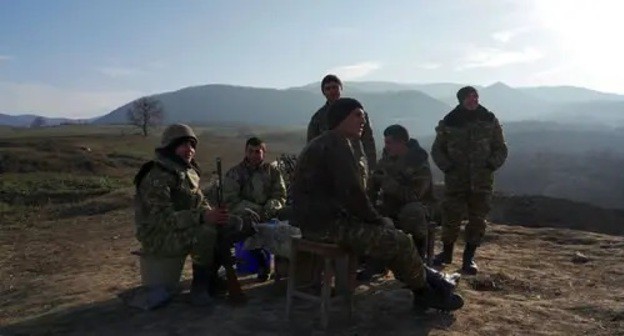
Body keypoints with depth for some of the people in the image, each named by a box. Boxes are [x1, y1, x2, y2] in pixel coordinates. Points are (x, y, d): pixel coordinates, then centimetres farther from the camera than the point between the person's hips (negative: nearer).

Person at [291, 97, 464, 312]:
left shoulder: (322, 143, 20)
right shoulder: (337, 144, -14)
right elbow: (352, 193, -21)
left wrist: (375, 219, 9)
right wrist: (377, 220, -5)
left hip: (316, 220, 11)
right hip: (327, 224, -11)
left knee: (388, 232, 18)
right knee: (399, 241, -8)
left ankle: (425, 289, 23)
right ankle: (427, 292, 16)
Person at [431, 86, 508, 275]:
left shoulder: (490, 121, 3)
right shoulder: (449, 122, 0)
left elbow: (501, 149, 10)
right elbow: (437, 149, 8)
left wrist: (491, 165, -6)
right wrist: (447, 167, -6)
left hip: (482, 181, 1)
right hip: (456, 179, -1)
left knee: (478, 220, 2)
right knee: (451, 217, 1)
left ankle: (469, 257, 15)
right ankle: (446, 253, 21)